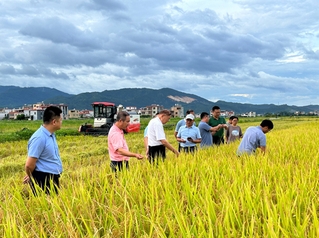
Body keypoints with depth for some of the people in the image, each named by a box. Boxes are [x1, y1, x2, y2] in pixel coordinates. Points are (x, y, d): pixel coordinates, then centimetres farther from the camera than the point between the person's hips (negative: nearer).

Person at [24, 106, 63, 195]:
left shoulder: (51, 134, 7)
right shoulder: (39, 138, -22)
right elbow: (29, 165, -21)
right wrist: (31, 178, -1)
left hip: (53, 178, 9)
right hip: (43, 180, -9)